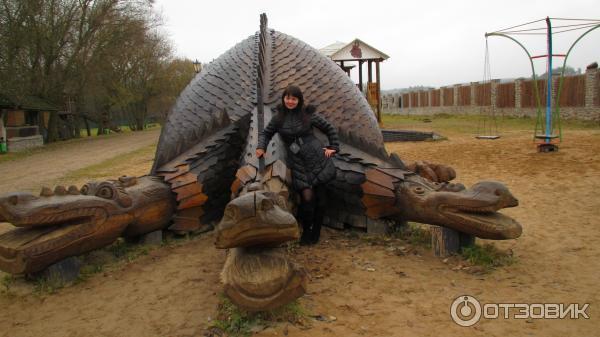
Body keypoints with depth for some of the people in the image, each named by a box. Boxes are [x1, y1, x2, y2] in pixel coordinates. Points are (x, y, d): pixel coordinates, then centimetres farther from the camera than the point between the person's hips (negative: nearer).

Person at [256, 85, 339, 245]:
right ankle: (306, 231, 12)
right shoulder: (278, 117, 5)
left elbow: (329, 129, 9)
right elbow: (266, 133, 15)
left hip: (317, 159, 0)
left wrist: (333, 147, 4)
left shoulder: (308, 114, -1)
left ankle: (316, 232, 23)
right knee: (307, 197, -11)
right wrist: (261, 146, -2)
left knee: (319, 197, 4)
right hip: (298, 163, 0)